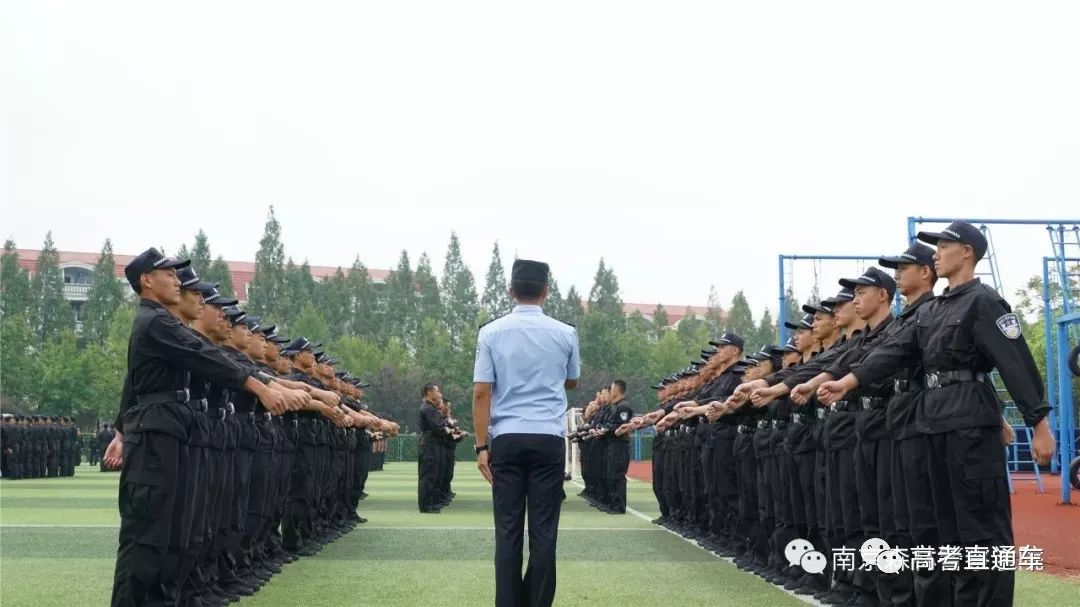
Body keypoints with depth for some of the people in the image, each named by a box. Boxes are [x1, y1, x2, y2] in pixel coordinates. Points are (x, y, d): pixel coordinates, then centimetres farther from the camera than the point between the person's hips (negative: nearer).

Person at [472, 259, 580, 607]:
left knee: (508, 529, 3)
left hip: (507, 438, 0)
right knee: (543, 530, 4)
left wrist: (481, 446, -1)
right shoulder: (565, 334, 3)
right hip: (548, 438, 0)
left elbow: (481, 392, -4)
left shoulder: (491, 333, -1)